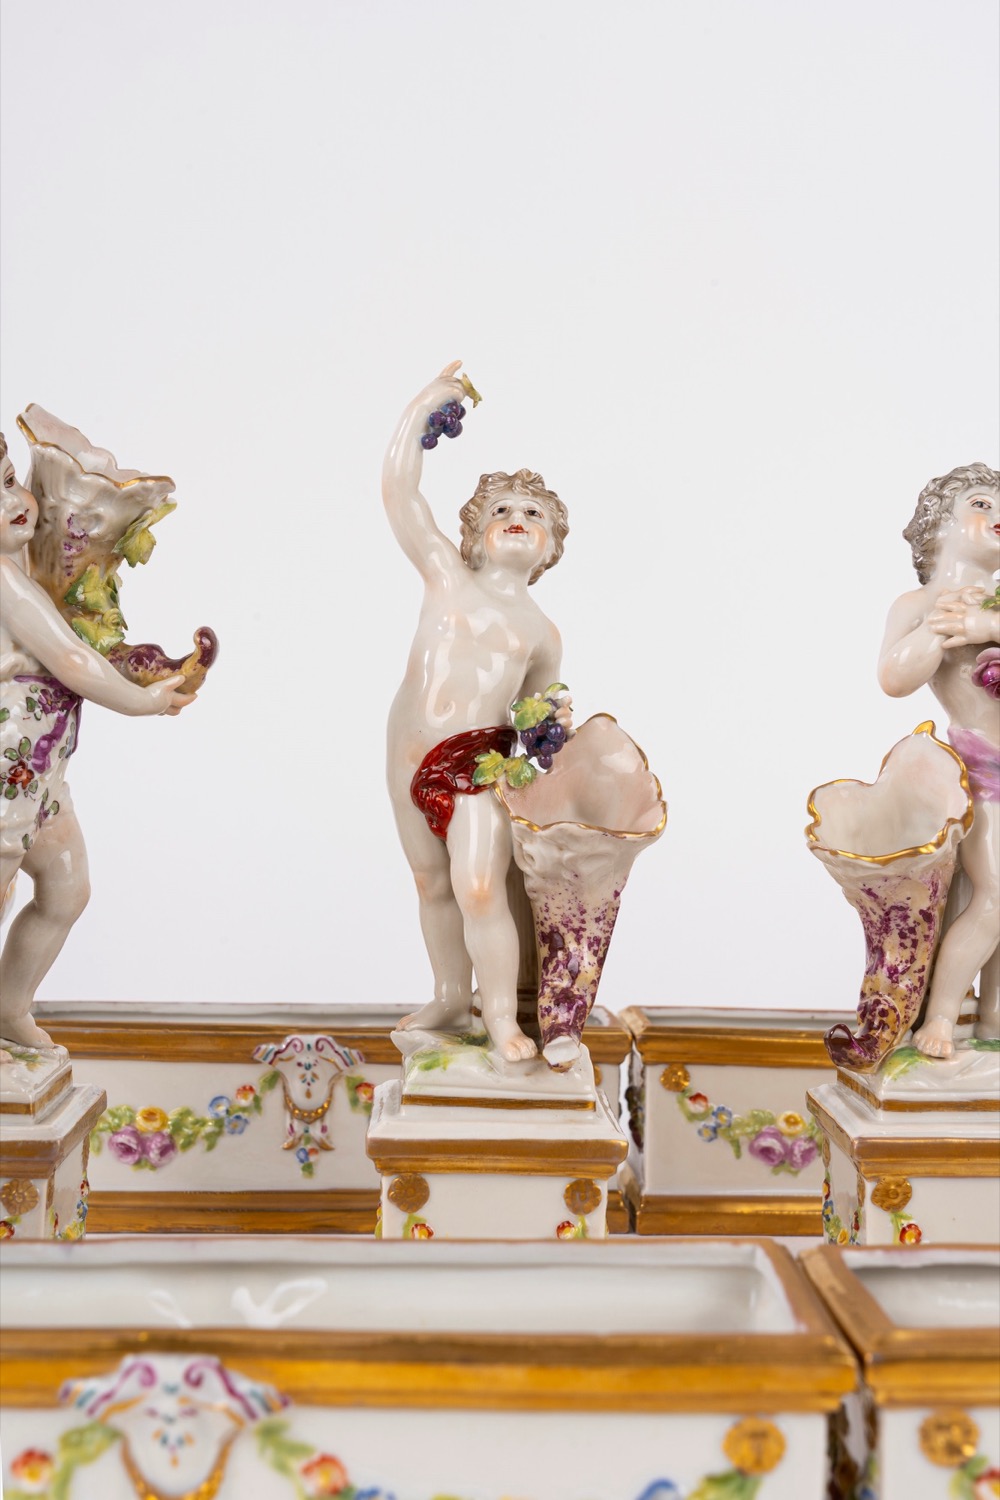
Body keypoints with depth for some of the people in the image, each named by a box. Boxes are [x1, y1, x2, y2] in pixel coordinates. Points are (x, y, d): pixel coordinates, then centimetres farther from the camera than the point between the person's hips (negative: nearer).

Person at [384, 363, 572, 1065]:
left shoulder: (542, 633, 8)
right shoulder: (447, 577, 6)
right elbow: (400, 488, 0)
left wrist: (553, 720, -1)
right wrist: (428, 402, 2)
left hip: (481, 760, -2)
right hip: (411, 754, 2)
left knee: (479, 889, -15)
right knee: (433, 886, 13)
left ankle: (503, 1019, -3)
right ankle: (451, 999, 30)